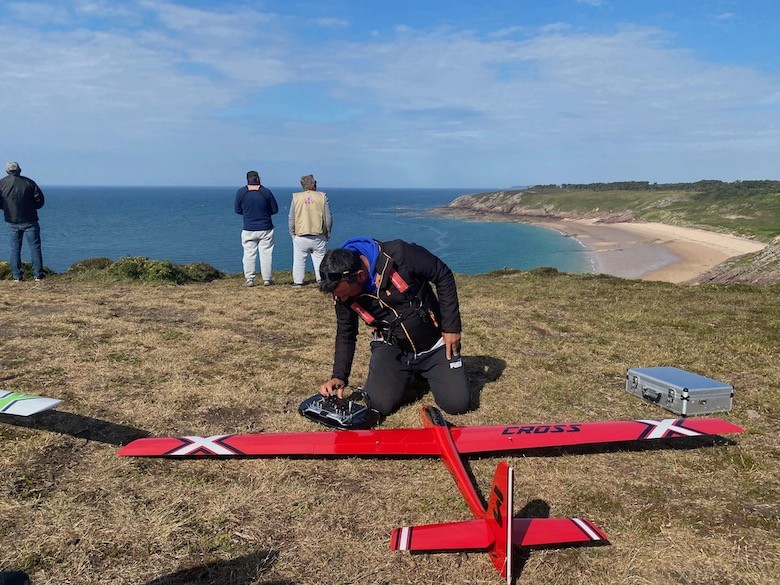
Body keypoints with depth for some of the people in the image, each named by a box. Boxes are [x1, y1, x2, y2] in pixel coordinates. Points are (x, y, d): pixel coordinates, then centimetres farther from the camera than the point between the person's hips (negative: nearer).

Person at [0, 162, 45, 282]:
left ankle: (16, 276, 8)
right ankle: (38, 275, -1)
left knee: (15, 249, 10)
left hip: (12, 221, 2)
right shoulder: (29, 182, -4)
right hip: (30, 221, -2)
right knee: (35, 247, 3)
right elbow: (40, 200, -3)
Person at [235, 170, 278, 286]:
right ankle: (267, 279, 9)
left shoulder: (240, 192, -3)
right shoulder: (266, 192, -6)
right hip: (265, 229, -1)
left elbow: (238, 210, 6)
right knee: (266, 254, 5)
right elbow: (275, 209, 1)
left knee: (249, 254, 7)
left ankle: (249, 280, 7)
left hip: (248, 230, 1)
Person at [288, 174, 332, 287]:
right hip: (319, 236, 0)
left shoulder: (296, 197, 2)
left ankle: (298, 281, 10)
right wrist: (327, 233, 12)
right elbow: (328, 217, 2)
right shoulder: (322, 196, 1)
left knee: (299, 260, 9)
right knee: (320, 259, 8)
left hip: (300, 236, 0)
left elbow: (291, 218, 3)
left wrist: (292, 233, 13)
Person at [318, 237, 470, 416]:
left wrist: (451, 326, -12)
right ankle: (404, 375, 15)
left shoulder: (398, 255, -27)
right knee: (380, 404, -19)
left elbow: (444, 276, -13)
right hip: (391, 348, 2)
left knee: (457, 404, -9)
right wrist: (339, 377, -8)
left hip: (434, 344, -2)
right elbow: (345, 336, 3)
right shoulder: (342, 292, -12)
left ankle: (425, 372, 22)